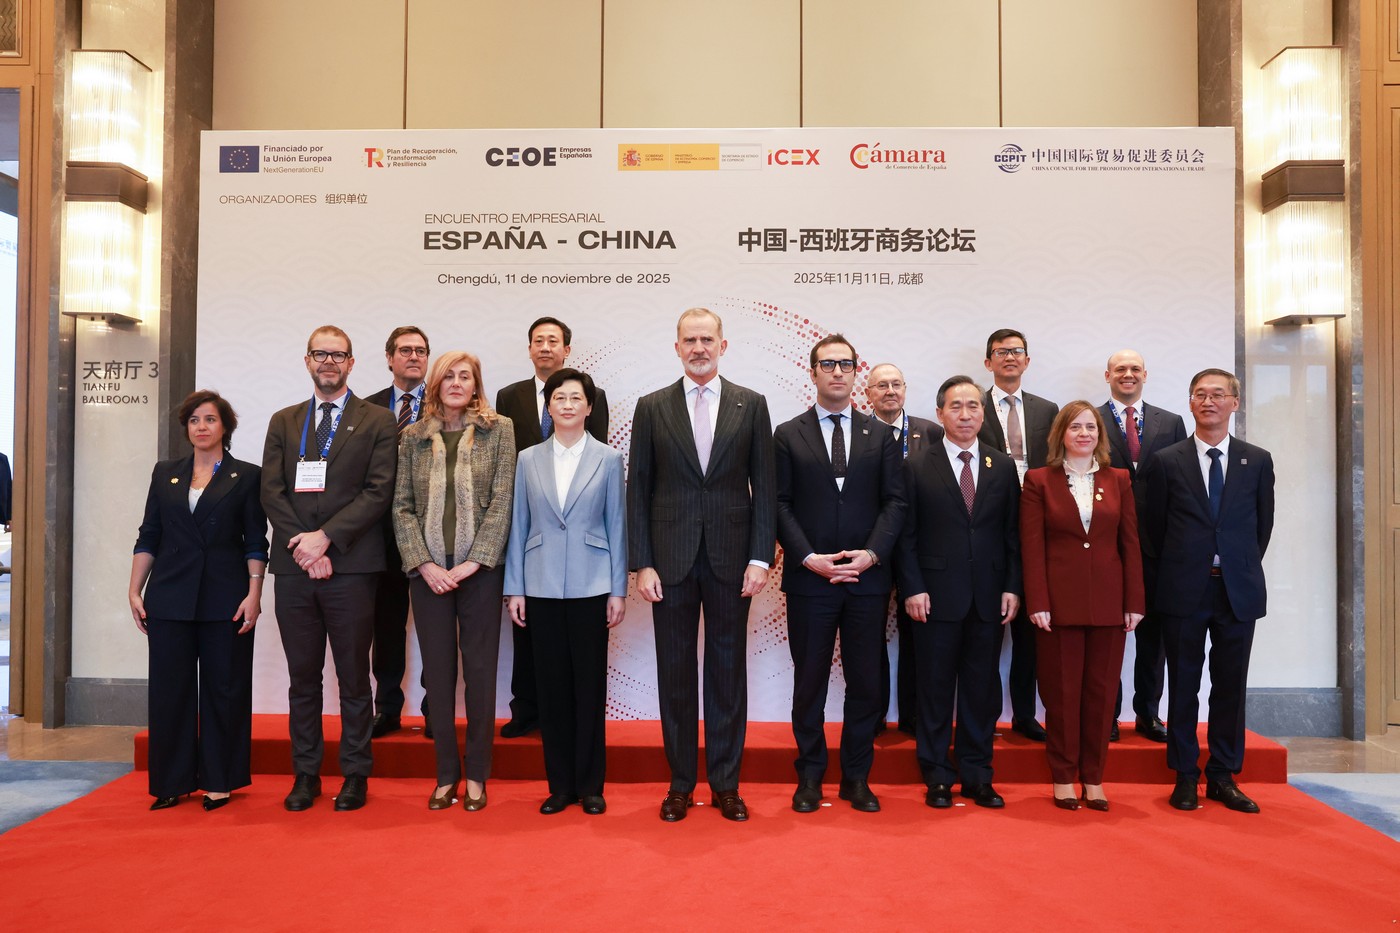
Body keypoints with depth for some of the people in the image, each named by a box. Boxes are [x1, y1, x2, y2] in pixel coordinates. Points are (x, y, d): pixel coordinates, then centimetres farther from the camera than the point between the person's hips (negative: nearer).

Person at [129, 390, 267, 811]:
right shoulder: (165, 474, 12)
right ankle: (172, 782, 16)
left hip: (225, 600, -3)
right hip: (170, 599, 3)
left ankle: (219, 781, 14)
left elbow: (256, 543, 0)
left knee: (224, 689, 3)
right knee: (169, 689, 4)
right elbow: (148, 537, 11)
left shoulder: (247, 476, 3)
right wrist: (135, 591, 4)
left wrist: (254, 593, -9)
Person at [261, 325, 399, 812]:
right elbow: (272, 492, 6)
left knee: (353, 676, 3)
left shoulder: (377, 421, 5)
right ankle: (305, 775, 20)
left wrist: (326, 537, -14)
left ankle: (355, 775, 14)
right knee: (302, 676, 10)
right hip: (293, 569, 3)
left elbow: (378, 492, -5)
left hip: (351, 566, -3)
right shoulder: (283, 422, 15)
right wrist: (303, 547, -8)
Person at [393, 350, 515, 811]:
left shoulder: (498, 430, 1)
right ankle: (446, 773, 18)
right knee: (437, 672, 7)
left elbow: (502, 501, -4)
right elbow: (402, 506, 5)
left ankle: (477, 775, 15)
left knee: (480, 671, 4)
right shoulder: (413, 437, 8)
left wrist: (472, 562, -11)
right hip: (428, 571, 2)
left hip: (479, 569, -2)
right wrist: (424, 564, -8)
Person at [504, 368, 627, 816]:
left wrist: (618, 590, -2)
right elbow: (518, 526, 8)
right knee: (552, 687, 6)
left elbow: (616, 525, 2)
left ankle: (590, 785, 17)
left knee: (590, 686, 4)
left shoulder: (608, 459, 3)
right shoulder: (528, 460, 7)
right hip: (542, 588, 2)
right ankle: (559, 784, 18)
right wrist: (515, 588, 3)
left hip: (590, 587, -1)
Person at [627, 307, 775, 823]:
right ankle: (680, 782, 20)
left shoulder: (751, 404, 5)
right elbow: (638, 489, 3)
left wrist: (761, 557, -5)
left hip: (730, 558, 0)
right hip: (671, 559, 0)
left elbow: (763, 486, 3)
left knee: (728, 671, 7)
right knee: (675, 673, 7)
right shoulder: (652, 407, 5)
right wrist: (641, 563, -4)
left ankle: (725, 783, 20)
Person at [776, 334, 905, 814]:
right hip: (808, 579, -1)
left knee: (865, 681, 7)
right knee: (809, 681, 6)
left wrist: (872, 553, -11)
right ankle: (810, 776, 19)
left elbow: (894, 502, 4)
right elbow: (780, 505, -1)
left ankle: (857, 776, 21)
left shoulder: (880, 436, 10)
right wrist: (809, 558, -12)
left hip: (868, 578, 2)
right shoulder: (788, 435, 5)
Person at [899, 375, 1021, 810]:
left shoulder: (1003, 466, 8)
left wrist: (1012, 587, 0)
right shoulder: (917, 465, 0)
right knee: (936, 688, 5)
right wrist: (913, 588, -9)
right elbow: (906, 534, -2)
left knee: (982, 688, 9)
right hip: (936, 595, -2)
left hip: (990, 597, 3)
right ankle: (938, 777, 17)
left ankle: (977, 775, 21)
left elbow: (1013, 533, 7)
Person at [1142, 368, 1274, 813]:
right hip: (1184, 590, -1)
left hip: (1239, 591, 2)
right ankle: (1185, 777, 16)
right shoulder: (1166, 462, 0)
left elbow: (1263, 523, 11)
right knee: (1183, 685, 5)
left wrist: (1243, 567, 9)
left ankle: (1223, 776, 20)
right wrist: (1172, 573, 6)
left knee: (1231, 685, 7)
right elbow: (1154, 527, 5)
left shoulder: (1258, 461, 6)